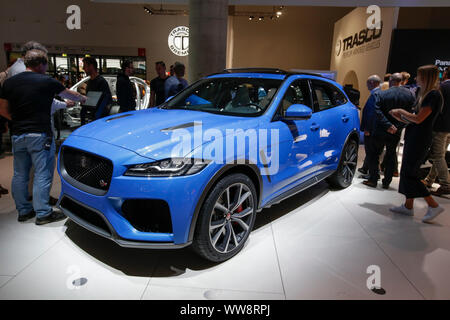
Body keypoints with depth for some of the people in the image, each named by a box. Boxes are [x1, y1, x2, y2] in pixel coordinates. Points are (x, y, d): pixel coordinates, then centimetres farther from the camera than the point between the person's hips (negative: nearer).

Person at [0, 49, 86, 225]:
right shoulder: (47, 81, -5)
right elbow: (70, 95, 10)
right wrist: (83, 98, 28)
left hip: (17, 135, 6)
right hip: (39, 135, -5)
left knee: (20, 175, 13)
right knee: (42, 175, 1)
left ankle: (23, 211, 23)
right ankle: (43, 213, 5)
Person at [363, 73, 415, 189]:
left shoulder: (382, 94, -10)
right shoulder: (409, 95, -2)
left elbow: (378, 111, -19)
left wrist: (388, 125, -18)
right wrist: (398, 126, -9)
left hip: (380, 131, -3)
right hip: (396, 133, 3)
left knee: (374, 154, 9)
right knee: (391, 157, 14)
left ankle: (373, 180, 10)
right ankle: (386, 182, 19)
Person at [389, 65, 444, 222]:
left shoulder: (434, 95, -13)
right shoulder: (424, 95, 17)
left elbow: (418, 119, -22)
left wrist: (401, 111, -8)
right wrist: (398, 116, 8)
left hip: (420, 139, -10)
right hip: (413, 138, 10)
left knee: (409, 173, -7)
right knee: (408, 172, 12)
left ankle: (433, 206, 1)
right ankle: (408, 206, 21)